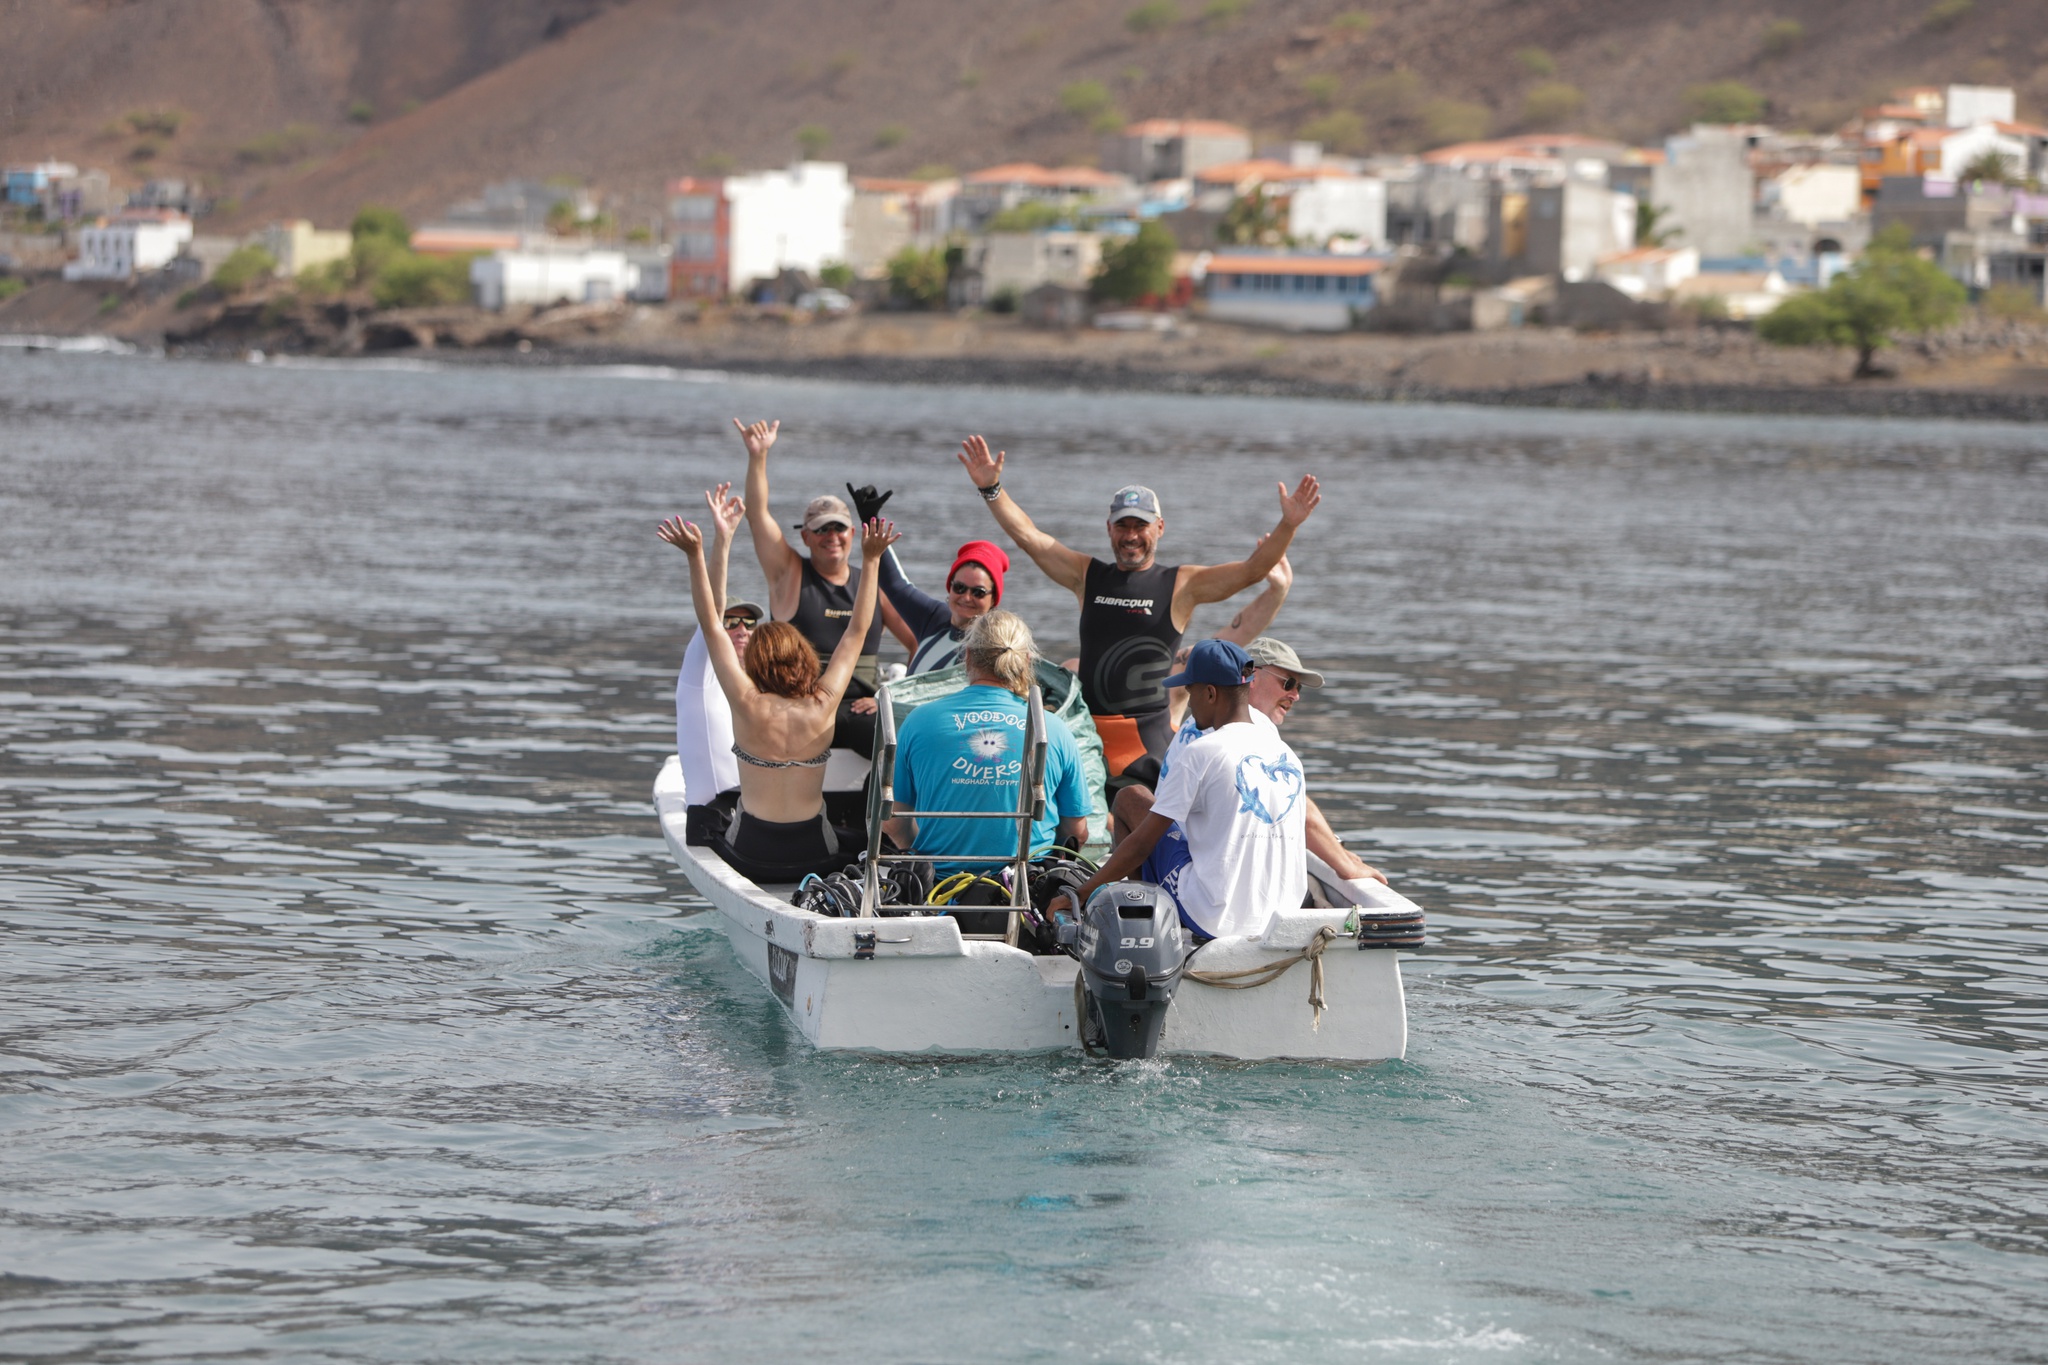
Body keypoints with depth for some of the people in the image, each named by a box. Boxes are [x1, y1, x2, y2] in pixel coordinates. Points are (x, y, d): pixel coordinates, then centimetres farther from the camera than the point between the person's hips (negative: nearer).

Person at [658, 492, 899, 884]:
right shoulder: (823, 706, -9)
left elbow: (712, 627, -8)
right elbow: (857, 631, 2)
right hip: (814, 855, 1)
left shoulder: (748, 705, -13)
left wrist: (697, 555, -9)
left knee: (713, 836, 31)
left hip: (751, 856, -1)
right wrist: (871, 560, 4)